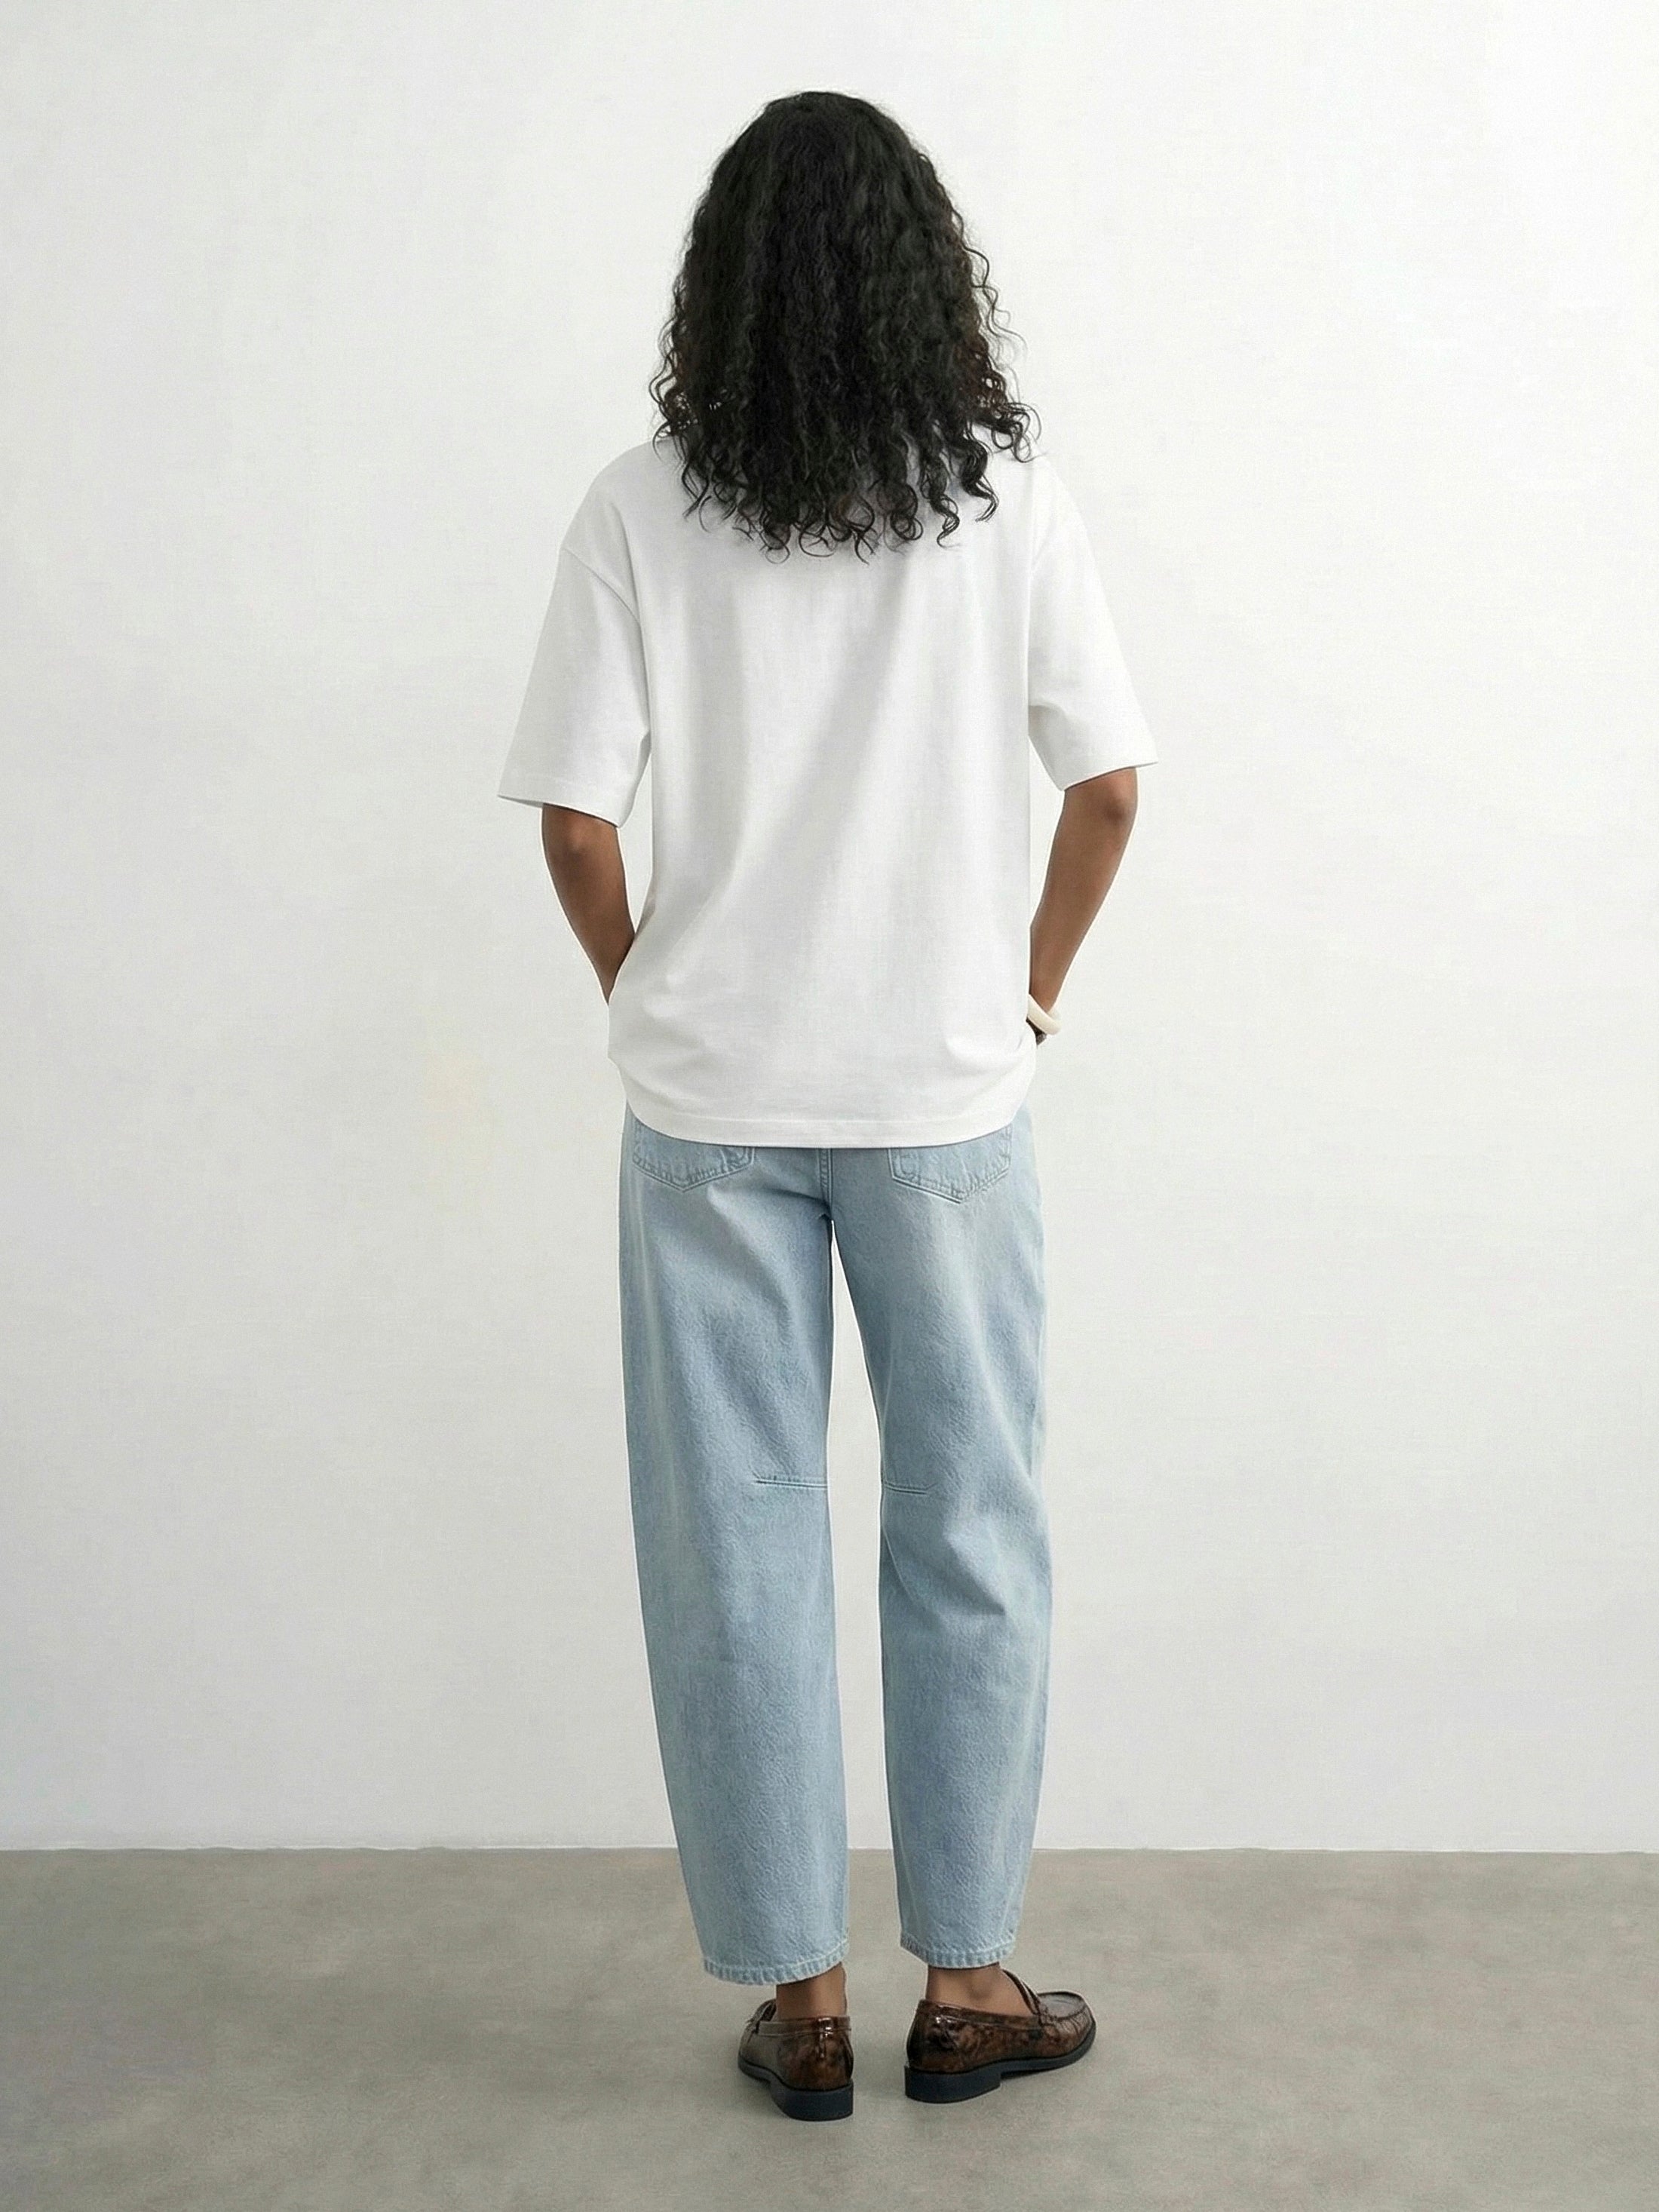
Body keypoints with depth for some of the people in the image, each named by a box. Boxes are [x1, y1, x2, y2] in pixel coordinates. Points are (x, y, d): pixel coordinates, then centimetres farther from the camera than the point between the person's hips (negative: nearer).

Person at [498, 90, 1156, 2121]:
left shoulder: (640, 511, -5)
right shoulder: (1011, 502, -4)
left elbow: (576, 821, -7)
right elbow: (1106, 792, -2)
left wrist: (647, 1002, 10)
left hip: (709, 1104, 0)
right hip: (945, 1094, 0)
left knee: (736, 1539, 10)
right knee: (969, 1532, 12)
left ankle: (799, 1995, 21)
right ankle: (966, 1979, 23)